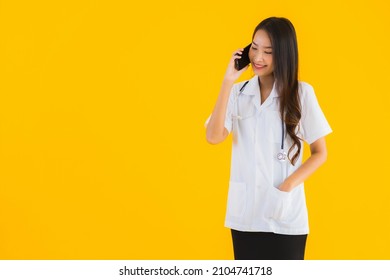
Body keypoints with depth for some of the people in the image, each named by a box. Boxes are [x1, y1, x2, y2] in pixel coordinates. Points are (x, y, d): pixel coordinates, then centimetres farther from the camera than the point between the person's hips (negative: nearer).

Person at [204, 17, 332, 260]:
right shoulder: (238, 92, 4)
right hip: (244, 212, 2)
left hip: (286, 216, -2)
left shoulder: (302, 93, -2)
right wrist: (228, 82, -11)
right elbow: (214, 137, -10)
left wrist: (287, 187, -13)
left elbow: (320, 153, 1)